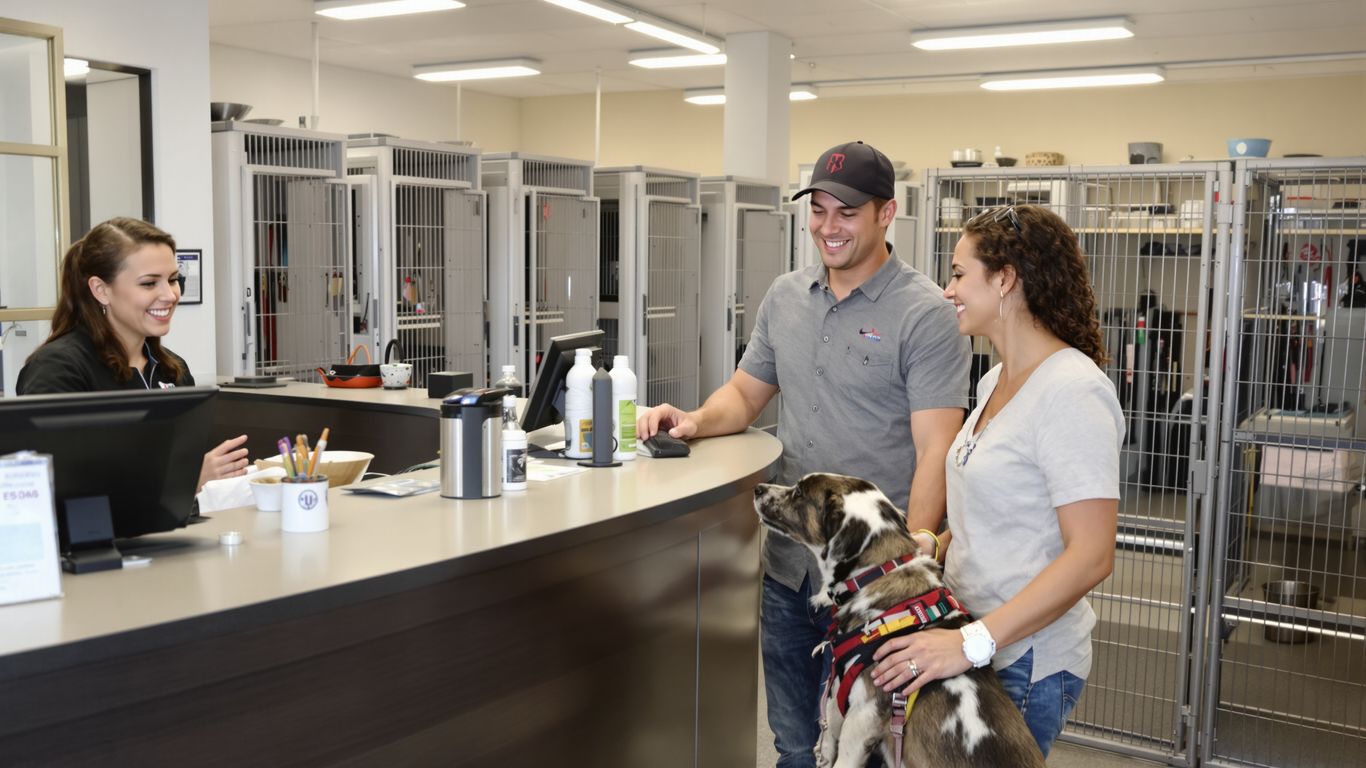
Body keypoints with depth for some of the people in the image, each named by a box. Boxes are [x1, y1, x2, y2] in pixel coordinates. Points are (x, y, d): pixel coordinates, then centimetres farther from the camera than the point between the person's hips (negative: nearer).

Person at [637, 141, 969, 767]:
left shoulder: (924, 314, -11)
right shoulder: (785, 297, 9)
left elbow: (936, 450, -16)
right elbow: (745, 393, 17)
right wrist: (695, 422, -3)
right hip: (788, 564, 6)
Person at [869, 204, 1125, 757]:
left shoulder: (1072, 391, -19)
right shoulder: (996, 381, 9)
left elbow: (1090, 556, -25)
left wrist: (973, 642, -28)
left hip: (1023, 665, -8)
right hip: (976, 643, 8)